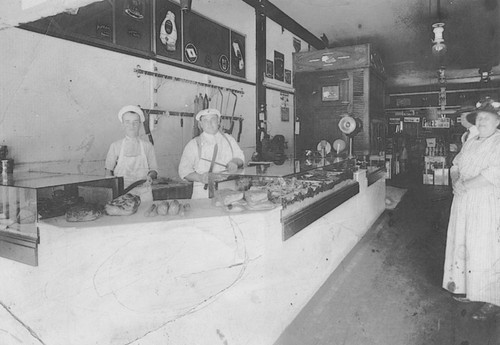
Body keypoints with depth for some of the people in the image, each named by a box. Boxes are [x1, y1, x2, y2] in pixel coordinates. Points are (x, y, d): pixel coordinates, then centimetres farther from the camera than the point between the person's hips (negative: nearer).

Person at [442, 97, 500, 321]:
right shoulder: (470, 143, 14)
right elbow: (455, 166, 17)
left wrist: (464, 185, -15)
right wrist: (455, 182, -3)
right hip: (463, 203, 7)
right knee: (462, 246, 12)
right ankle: (468, 288, 27)